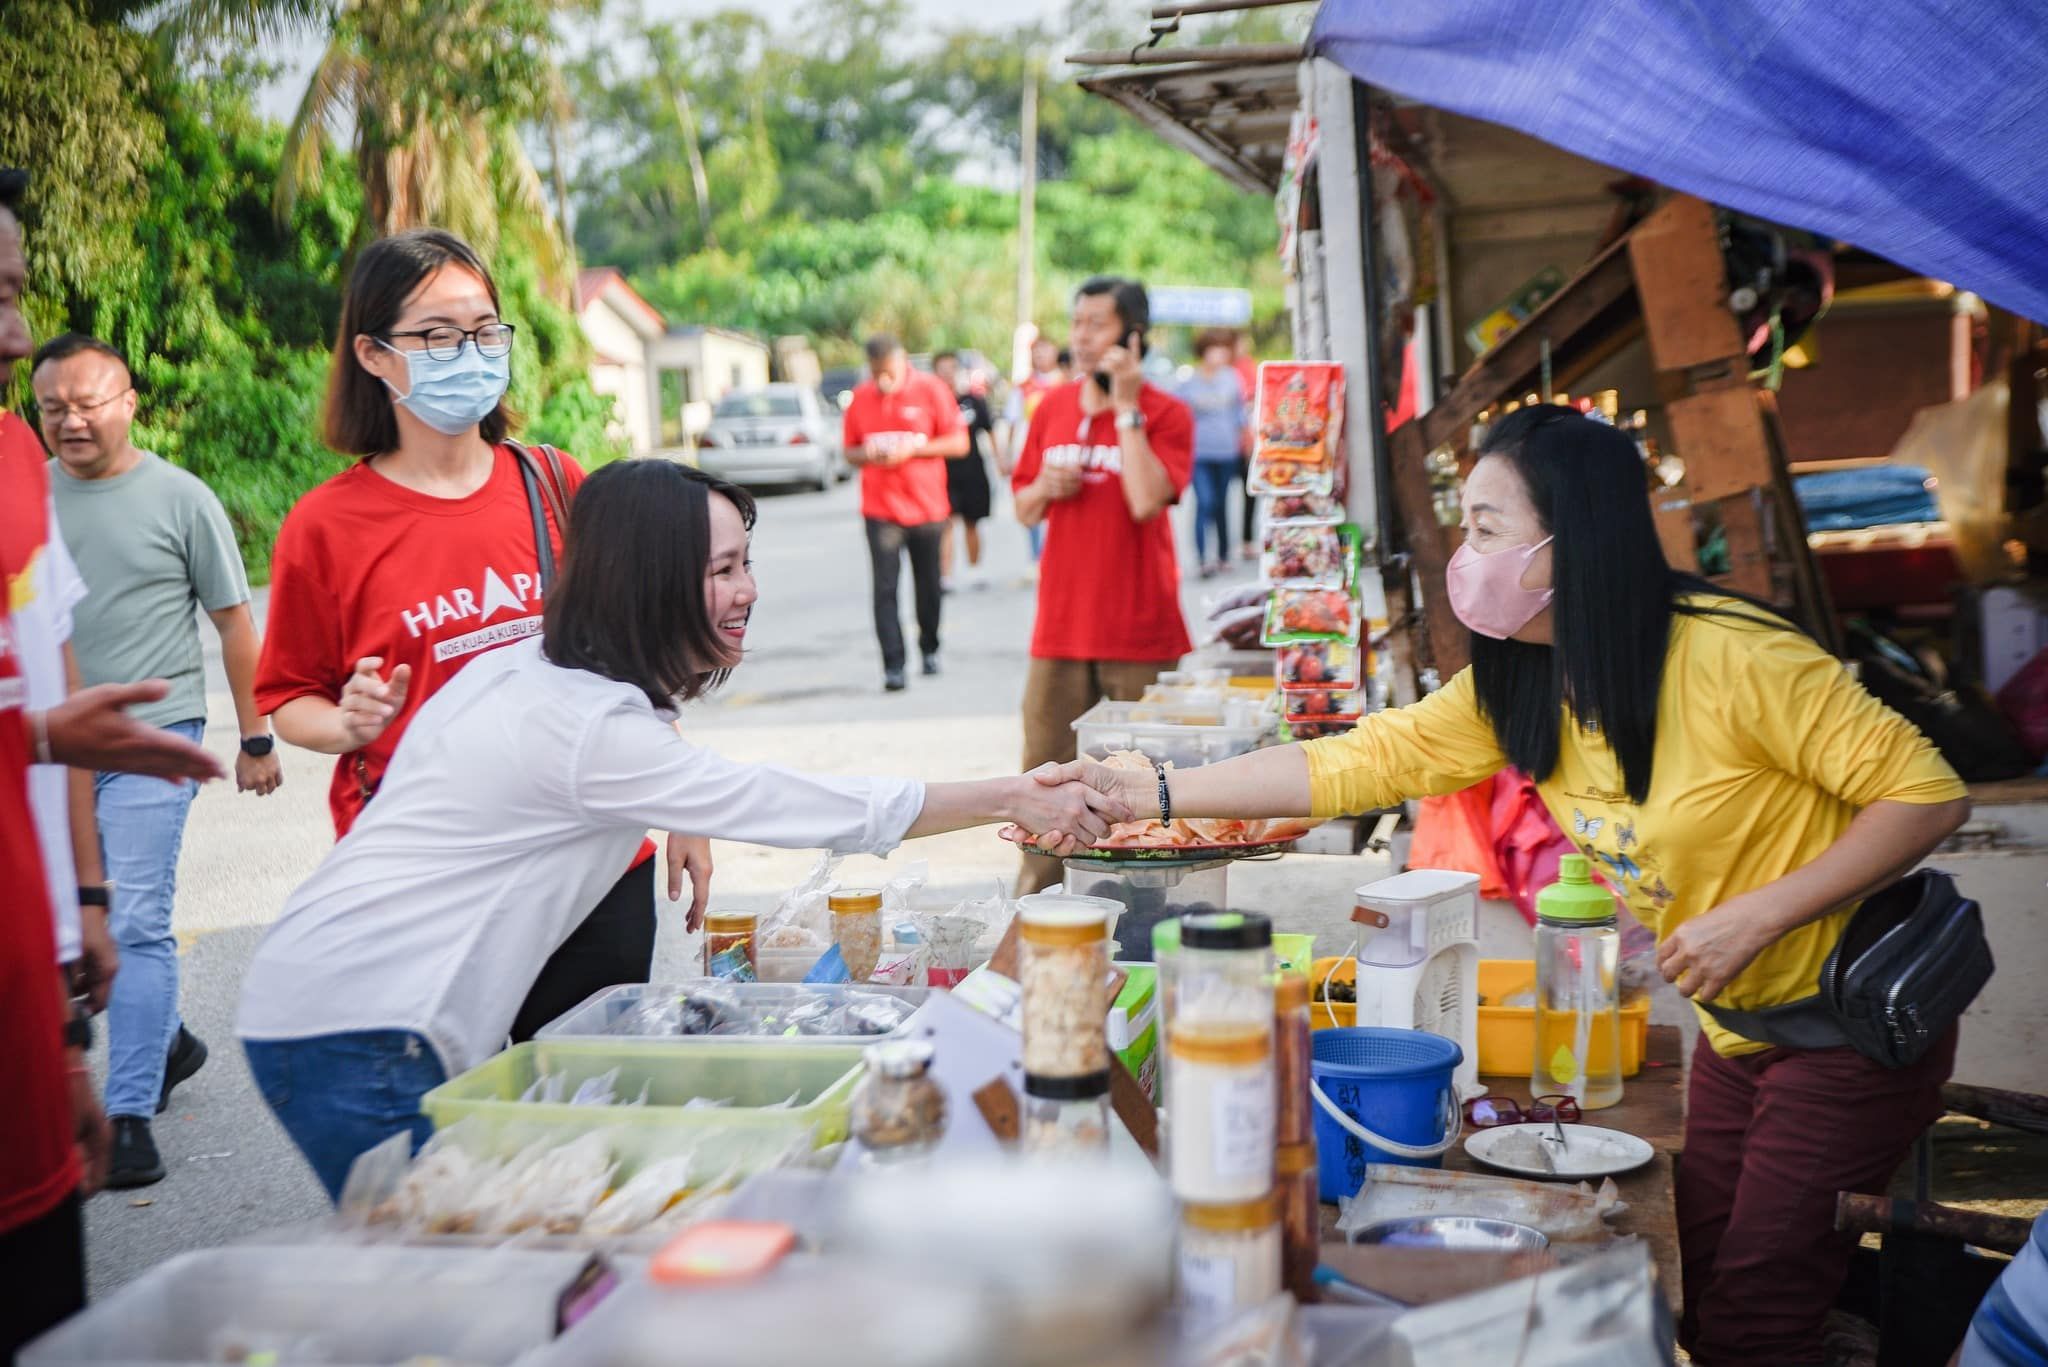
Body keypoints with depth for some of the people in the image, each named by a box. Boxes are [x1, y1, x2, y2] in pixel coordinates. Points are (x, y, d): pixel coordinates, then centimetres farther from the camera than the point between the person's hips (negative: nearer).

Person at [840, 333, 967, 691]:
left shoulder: (930, 389, -3)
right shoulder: (860, 397, 4)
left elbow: (959, 443, -4)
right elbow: (849, 452, 12)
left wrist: (913, 448, -16)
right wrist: (867, 454, -12)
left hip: (928, 506, 0)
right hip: (880, 510, 1)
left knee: (928, 586, 11)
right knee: (885, 588, -8)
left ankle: (929, 649, 31)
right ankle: (893, 665, -10)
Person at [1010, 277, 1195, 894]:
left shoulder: (1166, 413, -3)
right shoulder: (1053, 408, 11)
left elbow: (1146, 501, -20)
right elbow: (1024, 510, 18)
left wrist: (1125, 407, -16)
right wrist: (1045, 488, -5)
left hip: (1140, 630, -4)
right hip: (1060, 628, 4)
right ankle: (1038, 902, 17)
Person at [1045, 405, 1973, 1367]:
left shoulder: (1731, 658, -25)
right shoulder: (1516, 687, -4)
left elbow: (1927, 794, -22)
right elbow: (1356, 763, -5)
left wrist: (1758, 915, -28)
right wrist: (1146, 795, -10)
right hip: (1737, 1028, 7)